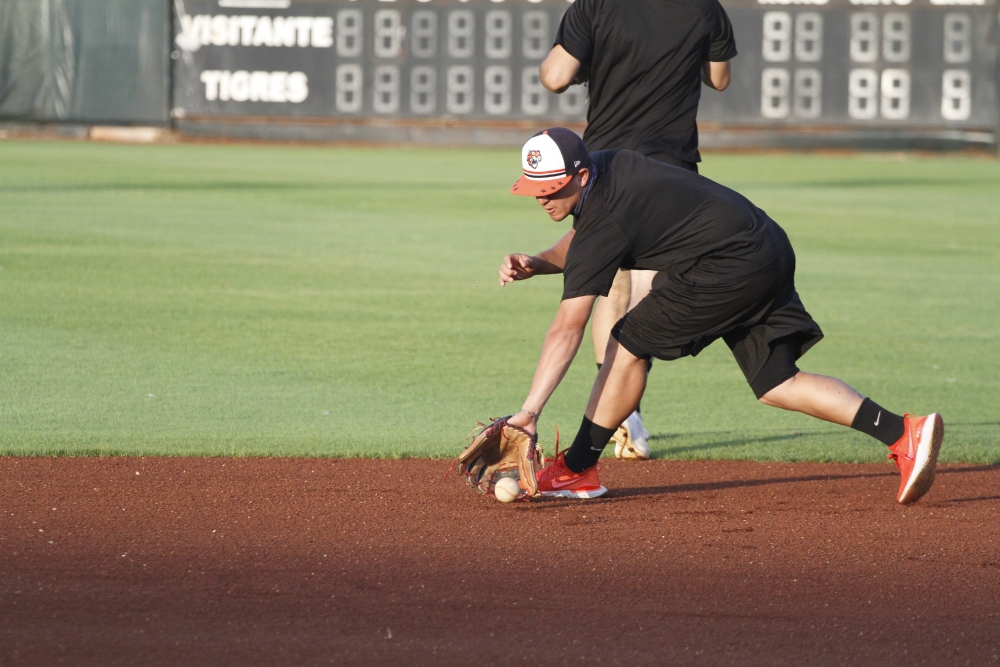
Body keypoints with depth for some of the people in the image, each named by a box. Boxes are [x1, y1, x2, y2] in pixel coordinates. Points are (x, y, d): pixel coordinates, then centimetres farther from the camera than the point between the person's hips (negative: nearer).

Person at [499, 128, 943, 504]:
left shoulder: (602, 221, -18)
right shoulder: (607, 165, 7)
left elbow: (568, 329, -23)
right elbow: (579, 248, 26)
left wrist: (530, 410, -26)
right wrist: (537, 265, 5)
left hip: (733, 264, -10)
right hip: (768, 255, 10)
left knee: (628, 346, -5)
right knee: (776, 385, 5)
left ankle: (575, 471, 0)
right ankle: (902, 433, -7)